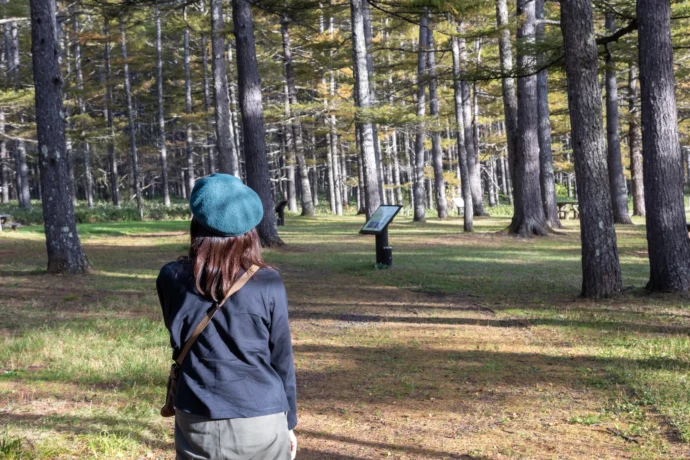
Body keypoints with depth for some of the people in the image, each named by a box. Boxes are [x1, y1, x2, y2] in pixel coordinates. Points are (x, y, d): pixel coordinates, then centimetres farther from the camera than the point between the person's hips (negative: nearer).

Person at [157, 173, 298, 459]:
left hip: (196, 424, 2)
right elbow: (281, 359, 0)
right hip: (260, 422, -1)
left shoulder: (171, 279, -3)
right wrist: (289, 421, 12)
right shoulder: (267, 284, -7)